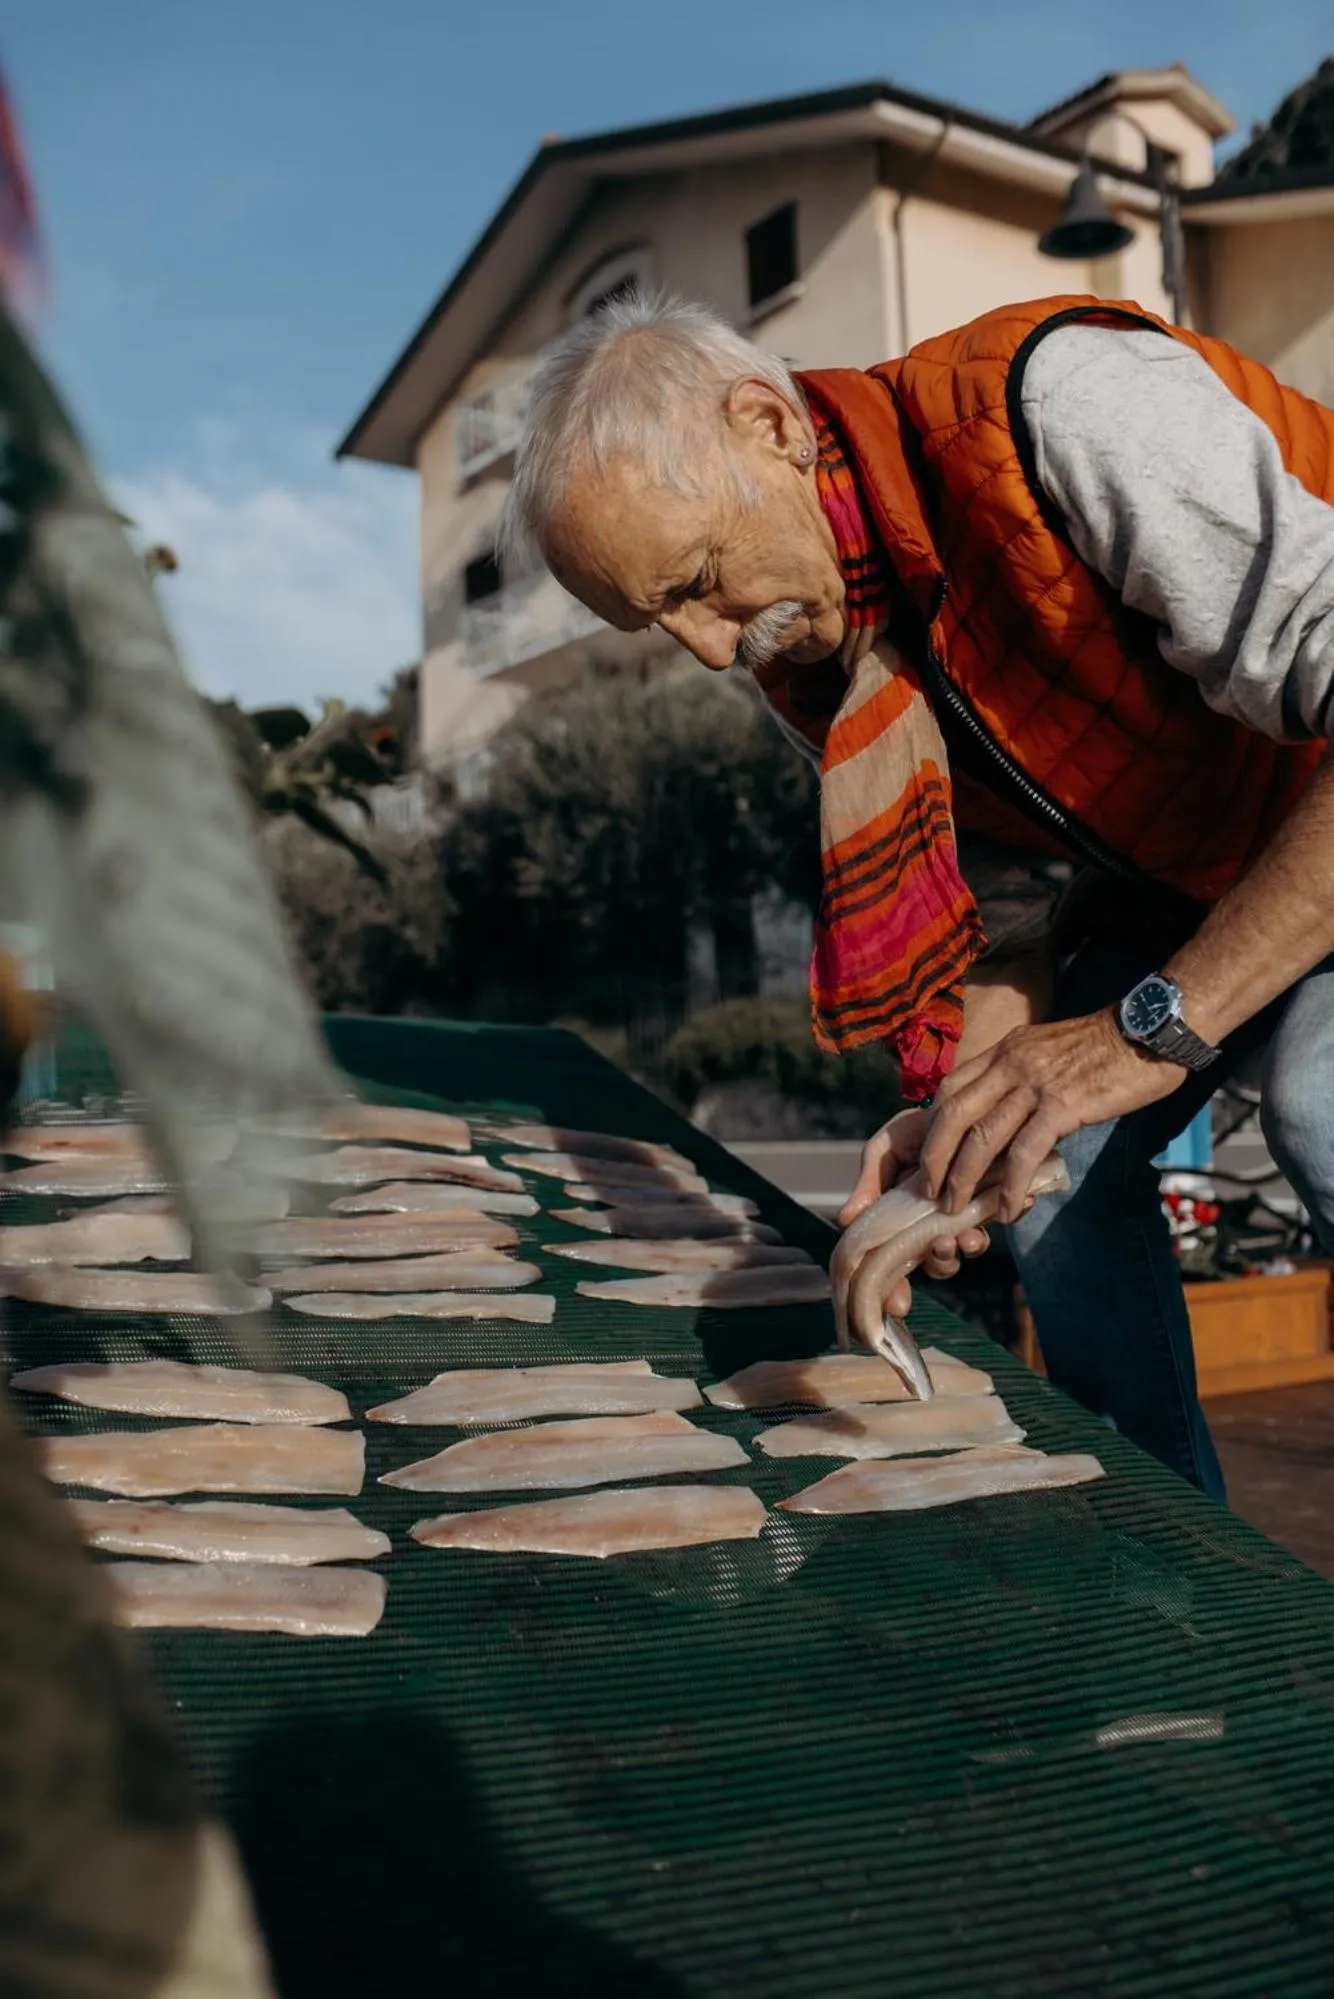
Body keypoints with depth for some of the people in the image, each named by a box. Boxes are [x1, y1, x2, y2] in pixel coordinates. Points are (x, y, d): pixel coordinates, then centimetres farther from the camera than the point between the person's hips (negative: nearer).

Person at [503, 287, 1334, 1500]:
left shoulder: (1066, 406, -32)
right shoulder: (807, 653, -8)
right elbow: (1007, 902, -4)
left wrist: (1155, 1022, -42)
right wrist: (963, 1114, -23)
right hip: (1179, 864, 7)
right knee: (1053, 1146, -6)